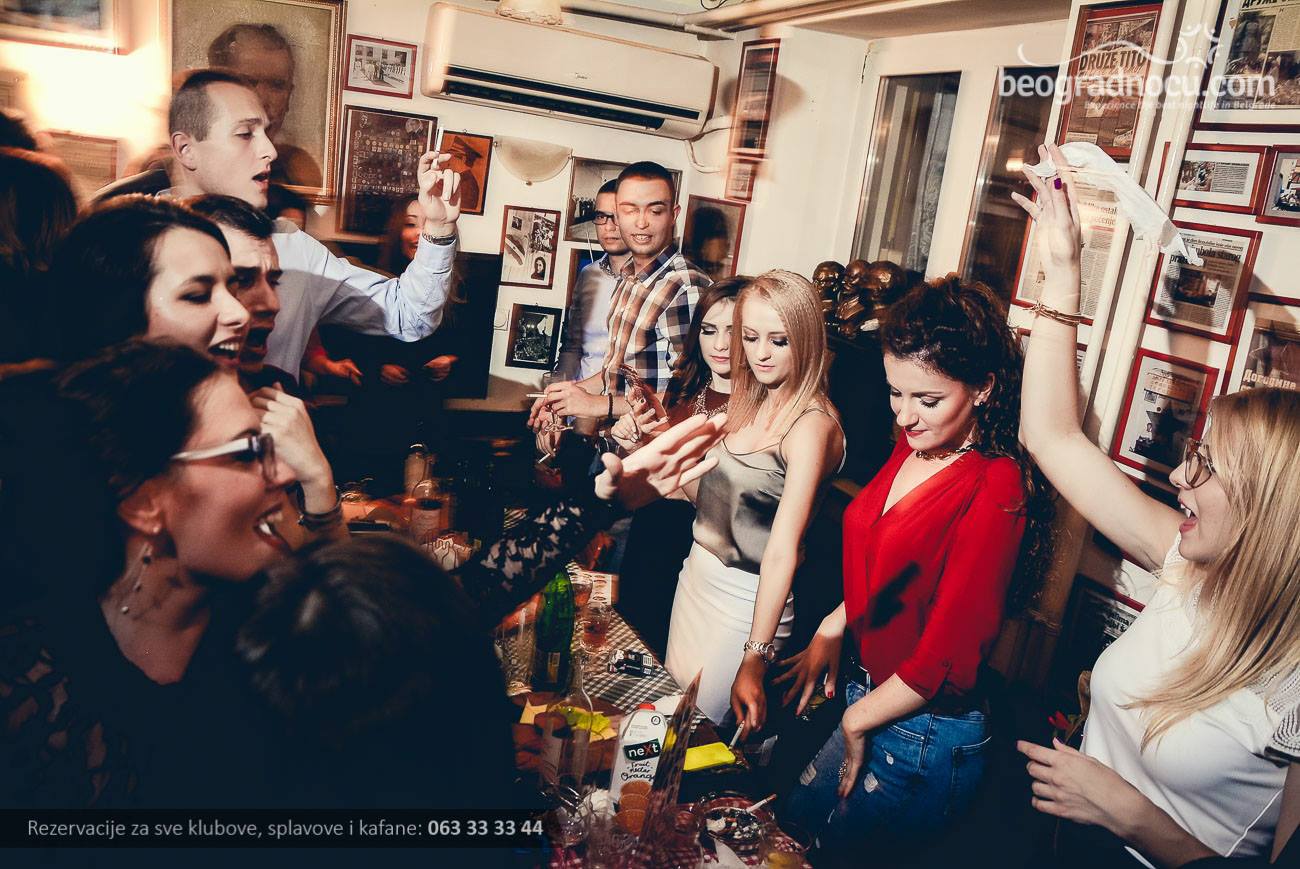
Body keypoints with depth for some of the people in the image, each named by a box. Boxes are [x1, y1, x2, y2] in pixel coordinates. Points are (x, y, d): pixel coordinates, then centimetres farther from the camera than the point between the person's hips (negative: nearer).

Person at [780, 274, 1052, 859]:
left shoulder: (995, 492, -25)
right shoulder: (912, 451, -2)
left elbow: (948, 657, -22)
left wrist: (857, 722, -12)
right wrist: (831, 632, 2)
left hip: (924, 736, -7)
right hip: (867, 694, 7)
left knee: (834, 852, 15)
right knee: (787, 825, 23)